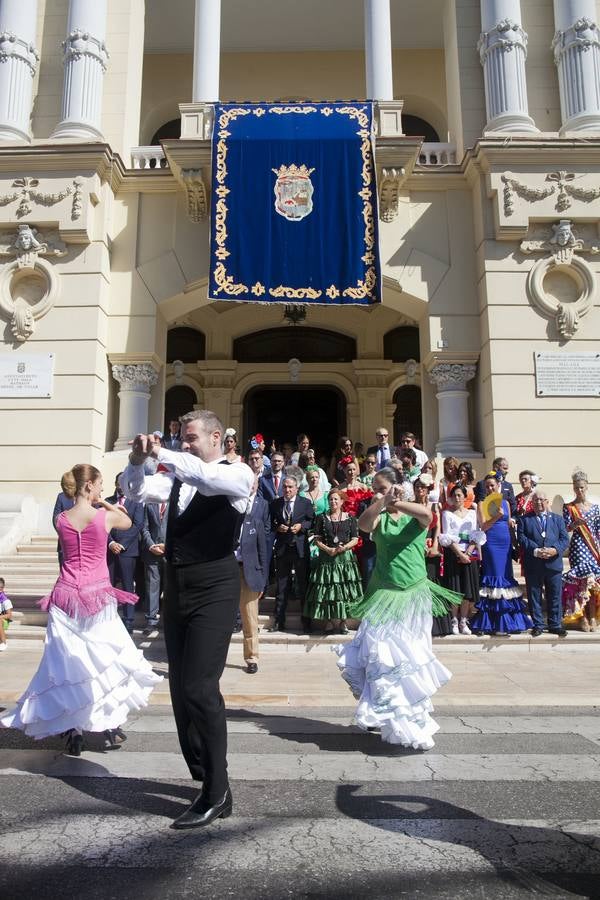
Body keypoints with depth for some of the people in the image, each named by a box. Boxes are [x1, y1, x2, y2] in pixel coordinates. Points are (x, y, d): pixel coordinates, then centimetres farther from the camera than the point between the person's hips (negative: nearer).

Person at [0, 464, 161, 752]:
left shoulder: (61, 519, 1)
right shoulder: (106, 516, -9)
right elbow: (127, 521, 13)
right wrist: (103, 503, 17)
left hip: (66, 596, 3)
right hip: (97, 596, -3)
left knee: (68, 662, 9)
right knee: (106, 659, 11)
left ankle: (73, 731, 12)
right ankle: (110, 726, 16)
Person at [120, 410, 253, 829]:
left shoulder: (238, 473, -7)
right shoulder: (178, 476, 13)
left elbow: (209, 478, -28)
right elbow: (137, 491, 9)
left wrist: (161, 454, -24)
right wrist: (138, 461, -9)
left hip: (214, 590, -7)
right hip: (177, 587, 8)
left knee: (199, 687, -11)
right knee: (181, 687, 13)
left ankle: (217, 794, 4)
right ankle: (204, 775, 31)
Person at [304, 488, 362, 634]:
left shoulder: (350, 518, 7)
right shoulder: (321, 518, 7)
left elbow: (355, 539, 4)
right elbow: (317, 539, 3)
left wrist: (344, 547, -14)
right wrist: (327, 549, -13)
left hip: (345, 557, 0)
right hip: (326, 558, 0)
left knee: (344, 589, -1)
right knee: (327, 590, -2)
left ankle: (343, 622, 7)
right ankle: (329, 622, 5)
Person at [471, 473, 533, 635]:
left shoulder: (505, 502, 14)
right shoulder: (482, 504, 0)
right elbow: (483, 526, -10)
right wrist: (497, 516, -22)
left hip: (506, 543, 5)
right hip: (491, 544, -5)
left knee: (507, 577, 6)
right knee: (495, 578, -5)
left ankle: (509, 620, 13)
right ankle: (496, 624, -1)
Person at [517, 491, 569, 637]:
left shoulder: (557, 519, 13)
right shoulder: (524, 519, 6)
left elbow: (564, 538, 3)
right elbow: (522, 539, -5)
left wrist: (555, 550, -15)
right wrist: (535, 551, -19)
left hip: (554, 563, 2)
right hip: (533, 565, -1)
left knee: (555, 596, 7)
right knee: (534, 596, 5)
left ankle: (555, 625, 19)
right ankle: (538, 625, 15)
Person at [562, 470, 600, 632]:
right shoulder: (568, 507, 2)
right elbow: (565, 529, -1)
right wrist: (575, 524, -20)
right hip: (577, 547, -2)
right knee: (581, 580, -7)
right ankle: (582, 617, 1)